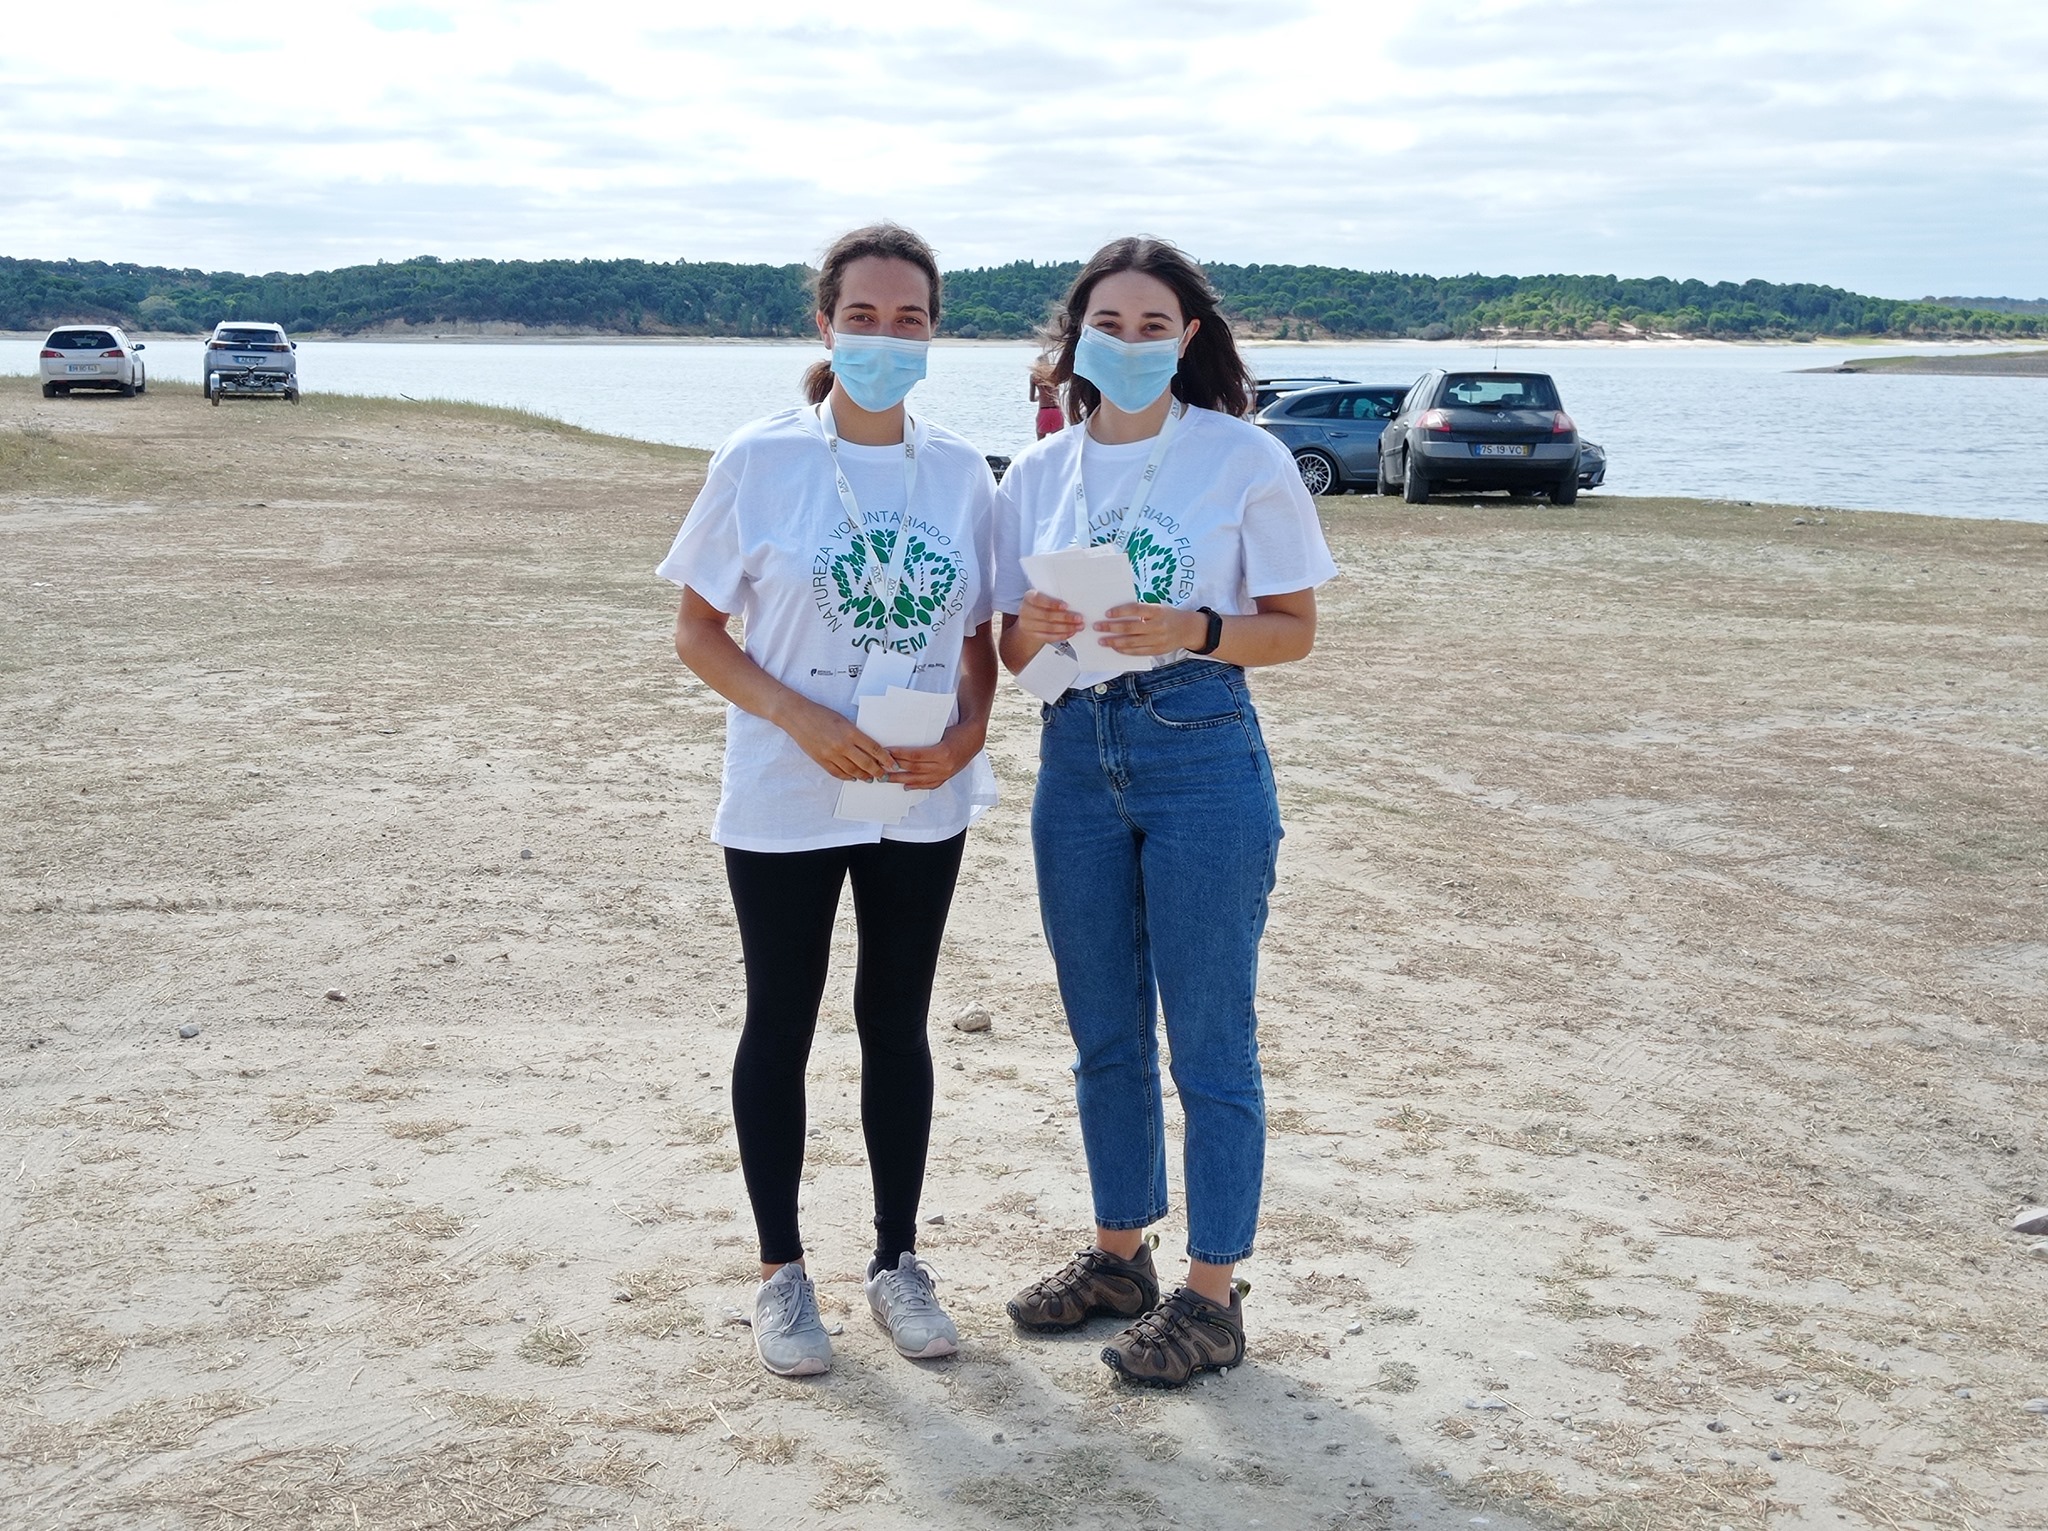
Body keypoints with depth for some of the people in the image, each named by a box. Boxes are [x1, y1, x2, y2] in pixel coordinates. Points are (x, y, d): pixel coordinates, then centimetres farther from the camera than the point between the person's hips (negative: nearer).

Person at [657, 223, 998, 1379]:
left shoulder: (963, 474, 1)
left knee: (898, 1023, 14)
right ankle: (783, 1272, 23)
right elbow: (699, 631, -5)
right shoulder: (760, 461, -9)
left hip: (922, 806, 3)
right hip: (785, 801, -3)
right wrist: (802, 720, -20)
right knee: (781, 1025, 9)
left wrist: (968, 732, -11)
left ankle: (899, 1260, 29)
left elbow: (982, 636, 8)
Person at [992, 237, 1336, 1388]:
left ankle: (1213, 1294, 14)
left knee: (1210, 1039, 2)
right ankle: (1120, 1253, 31)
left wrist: (1192, 630, -20)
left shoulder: (1245, 460, -4)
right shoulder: (1041, 473, 8)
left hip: (1202, 755, -5)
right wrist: (1033, 628, -11)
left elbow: (1294, 630, -3)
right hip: (1078, 754, 5)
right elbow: (1008, 644, 11)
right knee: (1106, 1034, 15)